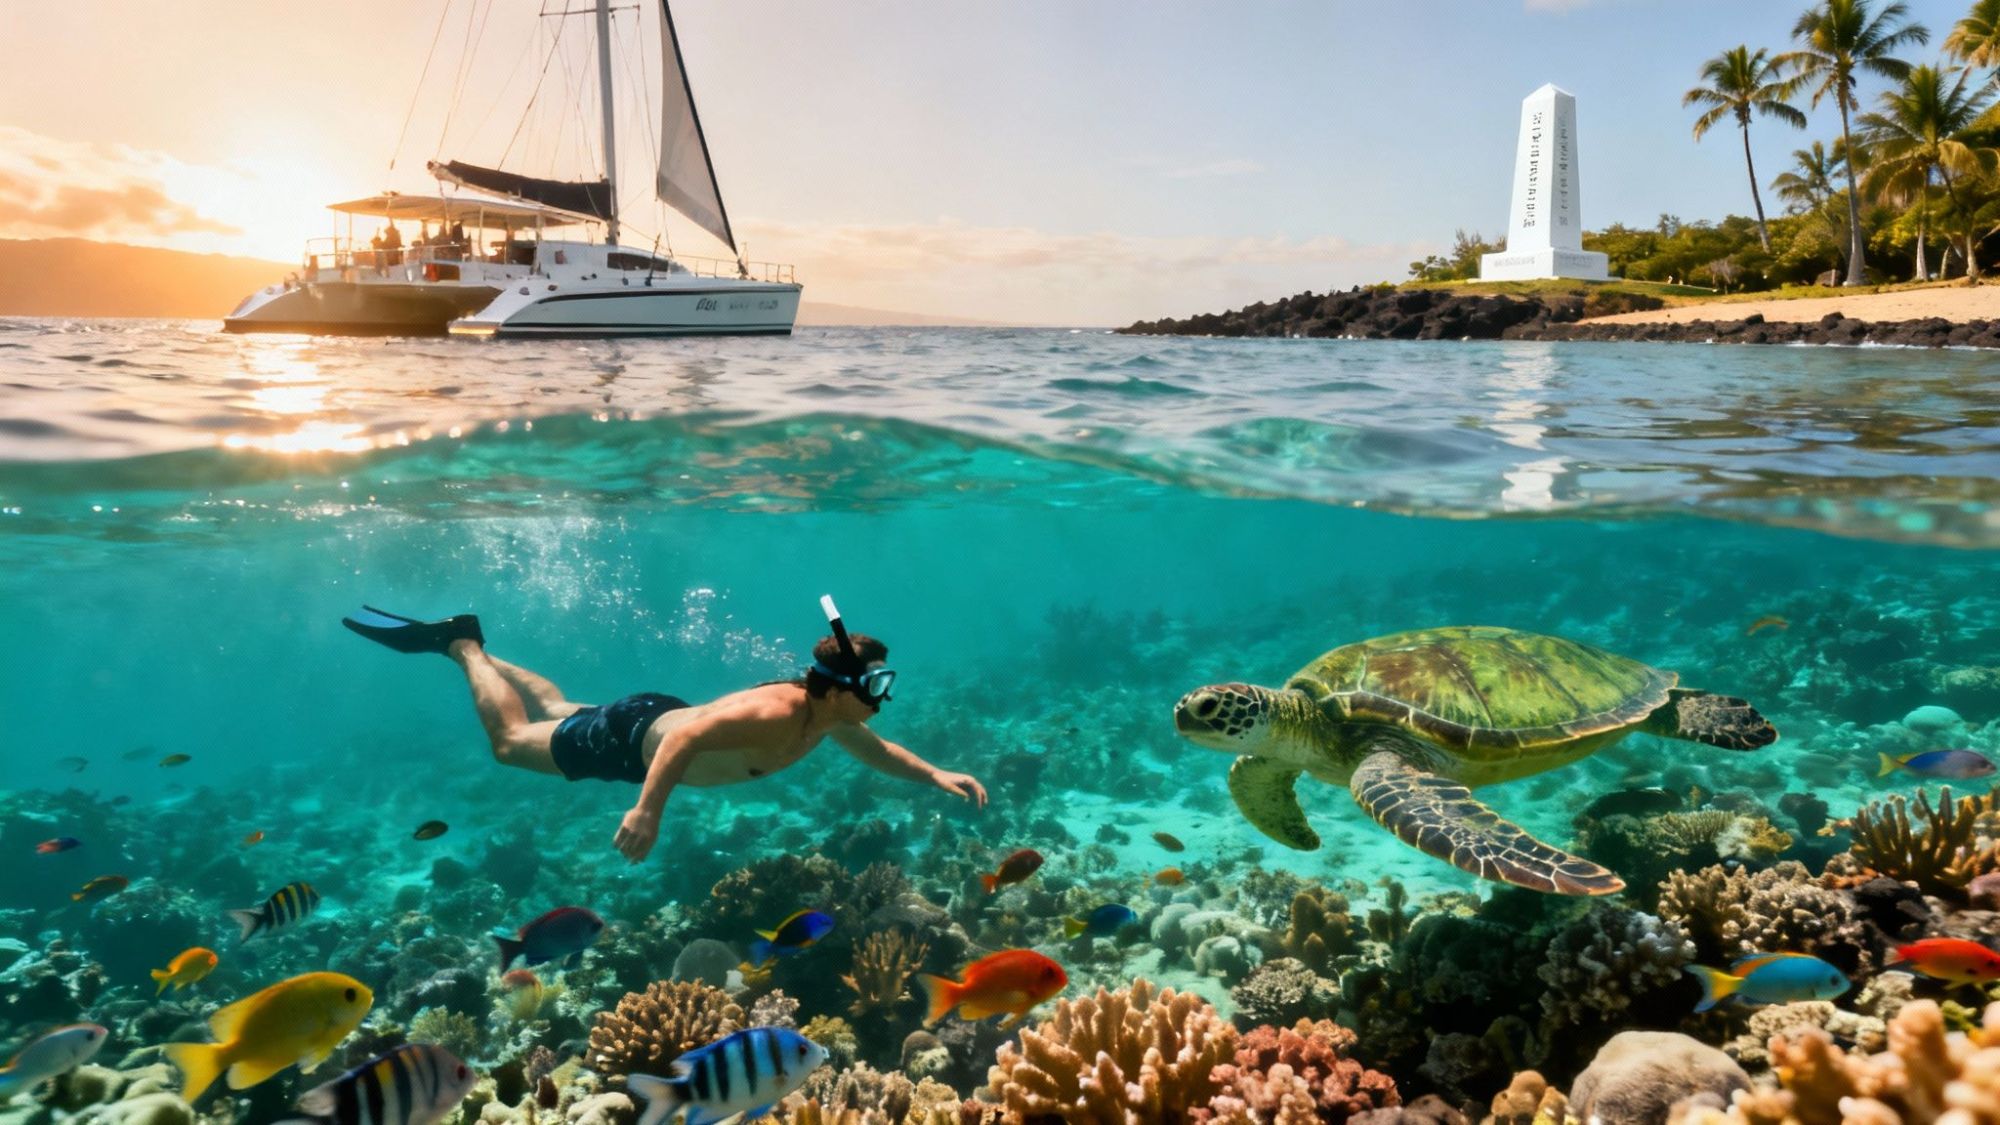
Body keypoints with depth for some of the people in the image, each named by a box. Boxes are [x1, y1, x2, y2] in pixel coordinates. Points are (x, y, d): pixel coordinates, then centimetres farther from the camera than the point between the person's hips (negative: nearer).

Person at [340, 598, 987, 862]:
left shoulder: (829, 717, -12)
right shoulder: (775, 713, -39)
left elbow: (878, 751, 5)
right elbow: (685, 739, -45)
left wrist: (936, 776, -8)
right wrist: (648, 810, -54)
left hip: (664, 717, 7)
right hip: (630, 737, -7)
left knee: (558, 711, 31)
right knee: (510, 740, 13)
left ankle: (475, 651, 44)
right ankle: (462, 643, 27)